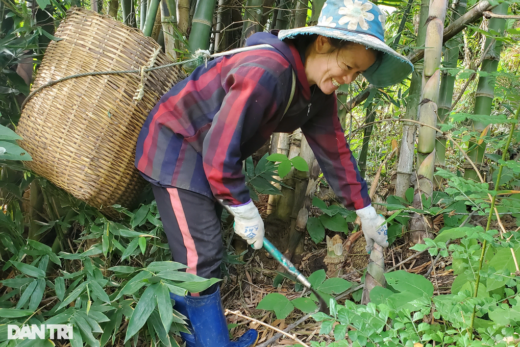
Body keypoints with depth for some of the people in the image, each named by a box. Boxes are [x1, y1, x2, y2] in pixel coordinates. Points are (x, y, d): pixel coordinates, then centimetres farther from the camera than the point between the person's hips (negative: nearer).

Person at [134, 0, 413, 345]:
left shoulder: (320, 93, -6)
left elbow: (334, 149, 3)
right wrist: (244, 210, -20)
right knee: (201, 258, -6)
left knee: (202, 250, 16)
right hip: (175, 146, -9)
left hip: (210, 156, 9)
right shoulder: (265, 72, -35)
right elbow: (219, 152, -32)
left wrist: (365, 210, 7)